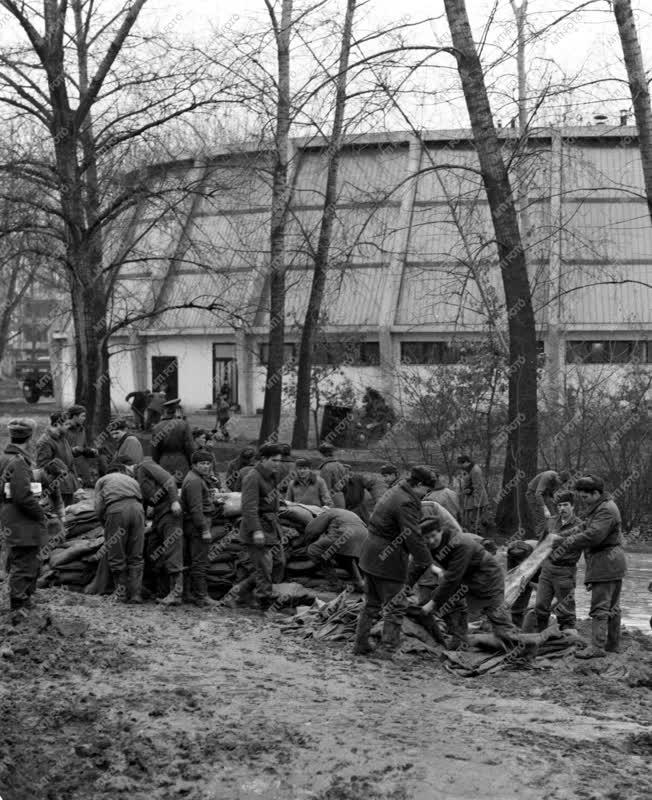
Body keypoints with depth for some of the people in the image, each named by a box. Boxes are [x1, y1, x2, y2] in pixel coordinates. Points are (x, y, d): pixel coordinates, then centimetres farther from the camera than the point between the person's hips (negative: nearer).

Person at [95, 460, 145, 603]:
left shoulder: (102, 480, 27)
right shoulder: (132, 480, 36)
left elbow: (99, 507, 13)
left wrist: (106, 525, 24)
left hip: (116, 510, -3)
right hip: (137, 508, 3)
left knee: (117, 557, 7)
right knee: (136, 557, 9)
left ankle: (122, 593, 11)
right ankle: (136, 594, 7)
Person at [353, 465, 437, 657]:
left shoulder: (395, 492, 11)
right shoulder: (406, 503, -21)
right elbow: (413, 538, -25)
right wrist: (428, 564, -19)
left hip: (370, 556, 10)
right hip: (387, 562, -10)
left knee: (371, 604, 20)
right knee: (395, 607, 1)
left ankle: (361, 645, 27)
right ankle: (390, 652, 4)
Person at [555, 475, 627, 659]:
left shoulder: (606, 510, -17)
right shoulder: (594, 508, 17)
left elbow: (592, 536, -25)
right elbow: (585, 533, 18)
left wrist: (566, 544, -20)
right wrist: (563, 541, 8)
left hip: (606, 563, -11)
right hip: (612, 564, 11)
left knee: (600, 606, -11)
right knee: (612, 606, 16)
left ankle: (597, 647, -12)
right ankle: (613, 643, 24)